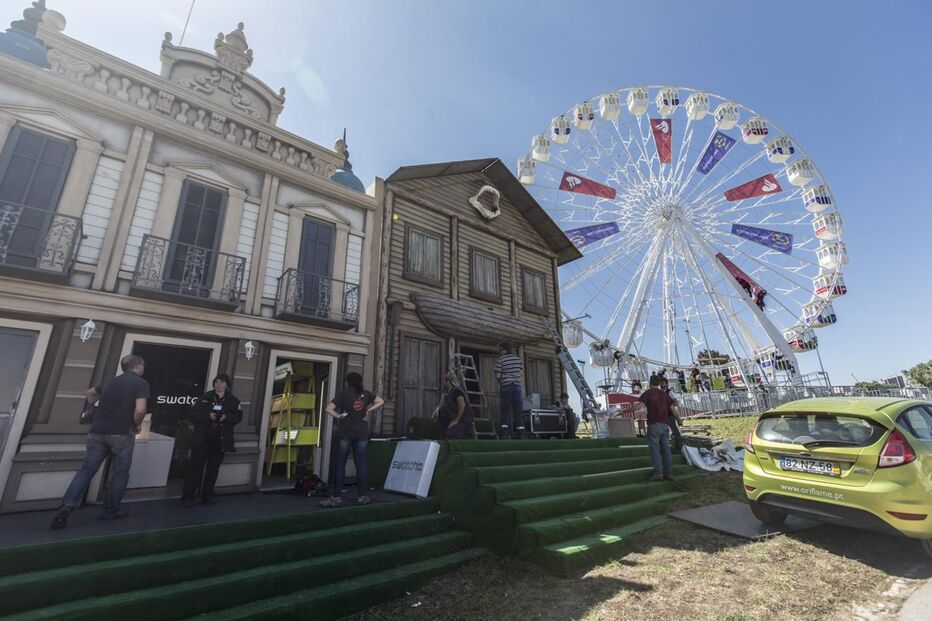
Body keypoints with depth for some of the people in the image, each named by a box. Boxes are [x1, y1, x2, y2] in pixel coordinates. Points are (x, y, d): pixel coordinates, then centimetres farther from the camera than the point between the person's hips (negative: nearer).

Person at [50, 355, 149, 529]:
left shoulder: (110, 382, 14)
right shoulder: (141, 383, -8)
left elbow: (89, 393, 33)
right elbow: (140, 410, -19)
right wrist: (136, 426, -1)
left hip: (97, 432, 5)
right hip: (121, 434, -5)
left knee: (87, 470, 10)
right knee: (121, 473, 11)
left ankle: (68, 505, -7)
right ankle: (111, 511, 17)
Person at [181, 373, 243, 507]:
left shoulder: (233, 401, 4)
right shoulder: (205, 397, 1)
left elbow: (238, 416, 3)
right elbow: (192, 414, -2)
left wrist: (226, 417, -16)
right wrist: (208, 415, -18)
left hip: (220, 440, 2)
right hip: (202, 438, -2)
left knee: (213, 468, 10)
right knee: (196, 466, -2)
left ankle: (207, 495, 22)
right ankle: (187, 496, 10)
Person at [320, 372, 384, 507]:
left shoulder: (345, 392, -5)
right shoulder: (365, 393, 6)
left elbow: (329, 409, -12)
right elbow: (380, 401, 13)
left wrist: (339, 416, 1)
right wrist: (368, 411, 9)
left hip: (345, 432, -3)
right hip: (362, 433, 3)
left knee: (340, 464, 3)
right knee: (361, 463, 6)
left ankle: (336, 497, 6)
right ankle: (363, 496, 10)